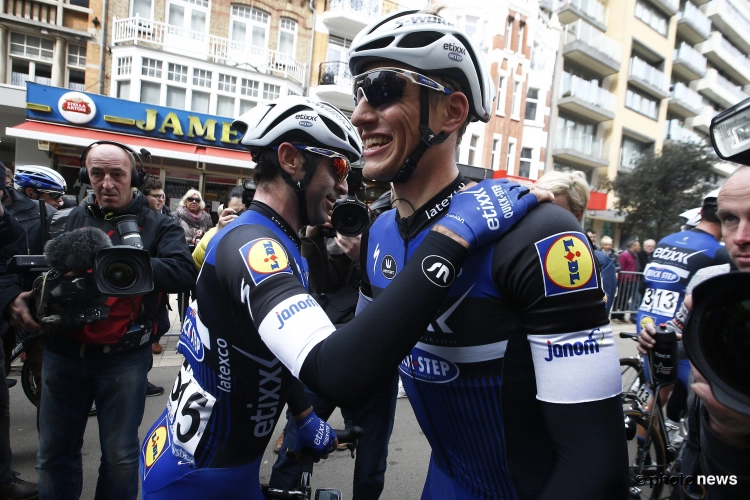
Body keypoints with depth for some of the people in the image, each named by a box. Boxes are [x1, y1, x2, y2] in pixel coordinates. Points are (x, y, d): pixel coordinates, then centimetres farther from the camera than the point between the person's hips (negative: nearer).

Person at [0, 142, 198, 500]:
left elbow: (184, 272, -20)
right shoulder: (63, 222, 7)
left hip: (124, 359, -3)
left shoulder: (157, 227, -3)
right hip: (63, 355, 3)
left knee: (120, 455, 10)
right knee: (55, 453, 18)